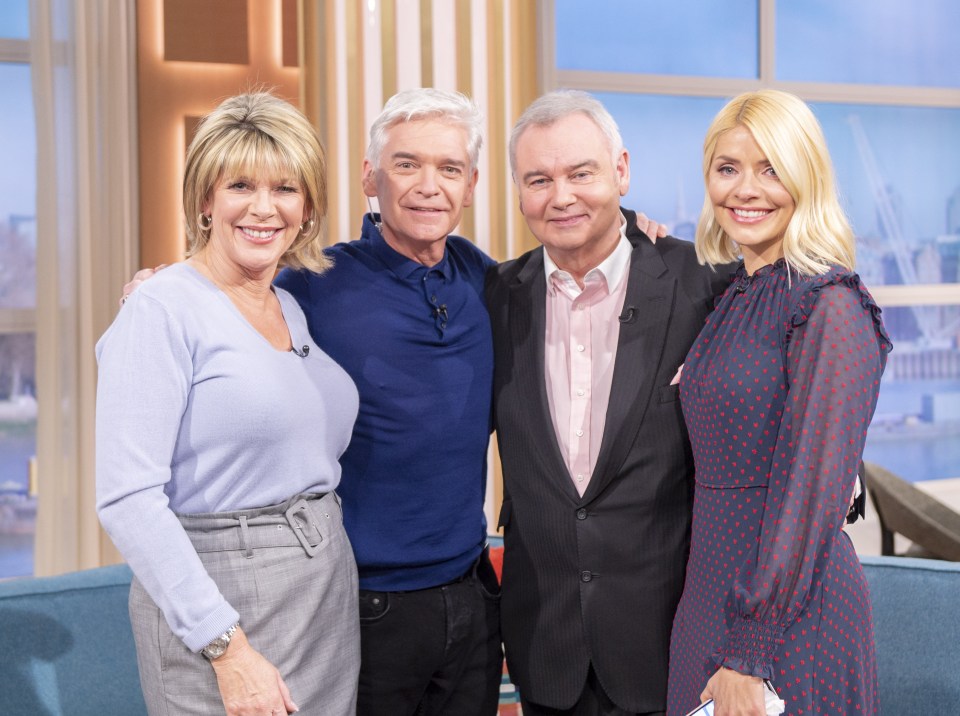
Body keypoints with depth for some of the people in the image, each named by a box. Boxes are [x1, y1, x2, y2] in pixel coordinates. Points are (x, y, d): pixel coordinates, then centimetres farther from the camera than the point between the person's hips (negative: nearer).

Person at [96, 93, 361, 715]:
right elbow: (127, 498, -19)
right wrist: (227, 648, -21)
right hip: (217, 613, -7)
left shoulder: (294, 308, 10)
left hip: (330, 595, 7)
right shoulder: (162, 312, -12)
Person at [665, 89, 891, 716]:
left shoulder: (829, 306, -15)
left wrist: (750, 655, -19)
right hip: (713, 587, 8)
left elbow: (811, 488, -18)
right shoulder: (733, 298, 9)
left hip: (791, 607, -8)